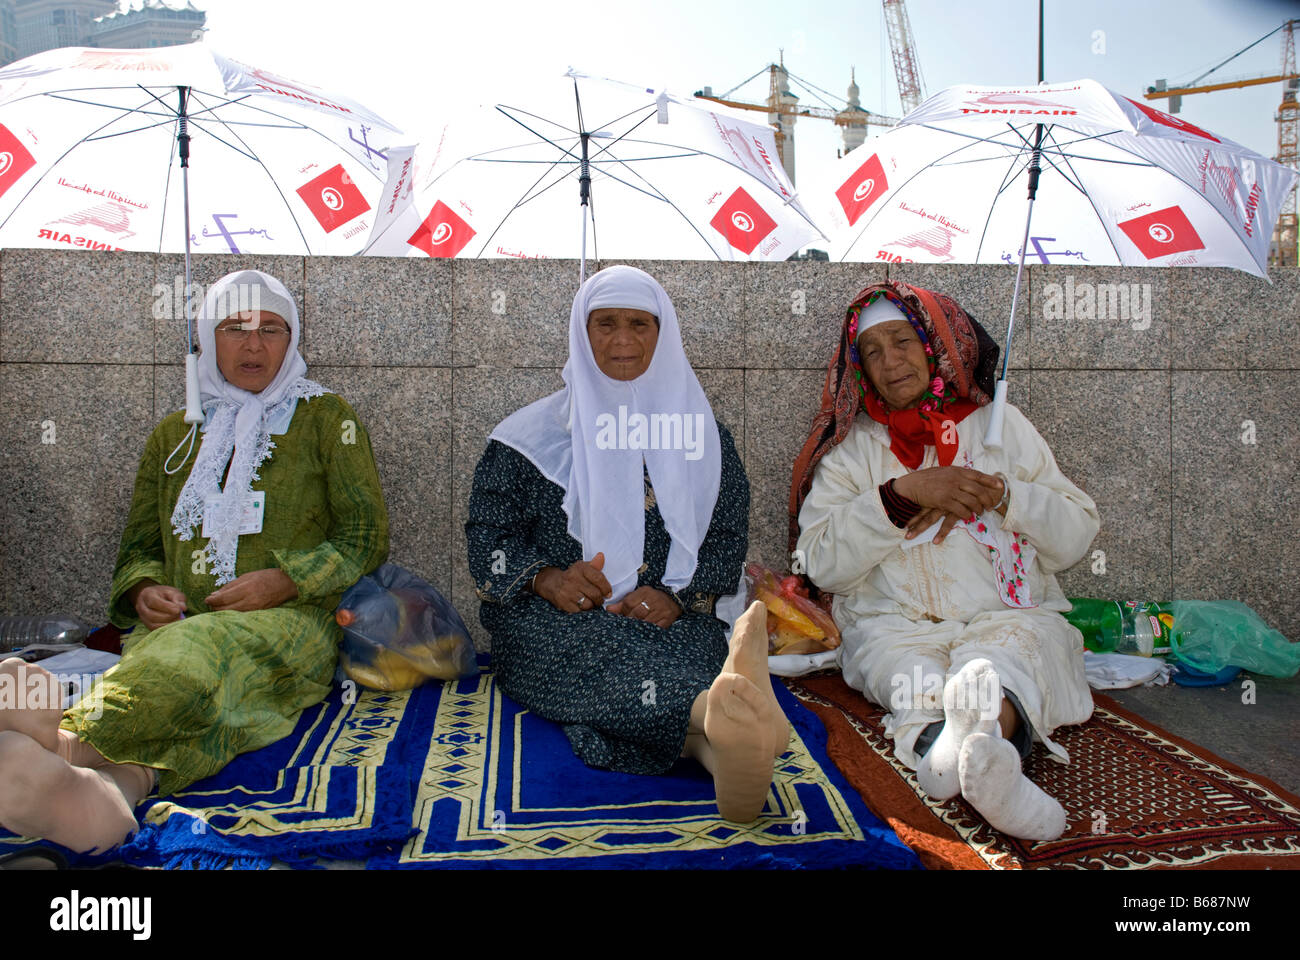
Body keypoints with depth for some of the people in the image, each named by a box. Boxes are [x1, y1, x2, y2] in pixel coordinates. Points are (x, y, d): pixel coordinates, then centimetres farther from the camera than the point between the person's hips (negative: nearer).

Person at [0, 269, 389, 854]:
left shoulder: (327, 419, 14)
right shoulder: (173, 435, 25)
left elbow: (367, 535, 7)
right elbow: (138, 544, 26)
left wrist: (286, 581, -9)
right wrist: (143, 591, 1)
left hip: (290, 622, -4)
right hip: (179, 625, 4)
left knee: (203, 652, -40)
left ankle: (61, 736, -62)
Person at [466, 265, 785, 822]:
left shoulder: (700, 433, 15)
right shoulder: (533, 435, 11)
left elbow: (727, 538, 9)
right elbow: (488, 536, 6)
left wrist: (678, 597, -11)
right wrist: (545, 578, -16)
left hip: (669, 621, 1)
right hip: (551, 626, -1)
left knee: (692, 650, -37)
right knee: (598, 647, -38)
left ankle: (725, 751, -68)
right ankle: (725, 728, -67)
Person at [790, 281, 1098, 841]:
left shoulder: (1000, 424, 19)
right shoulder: (852, 448, 15)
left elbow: (1078, 535, 14)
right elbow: (821, 562, -1)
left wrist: (998, 494, -4)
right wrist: (904, 493, -11)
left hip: (1008, 614, 0)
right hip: (893, 623, 0)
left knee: (1006, 661, -36)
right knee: (914, 677, -35)